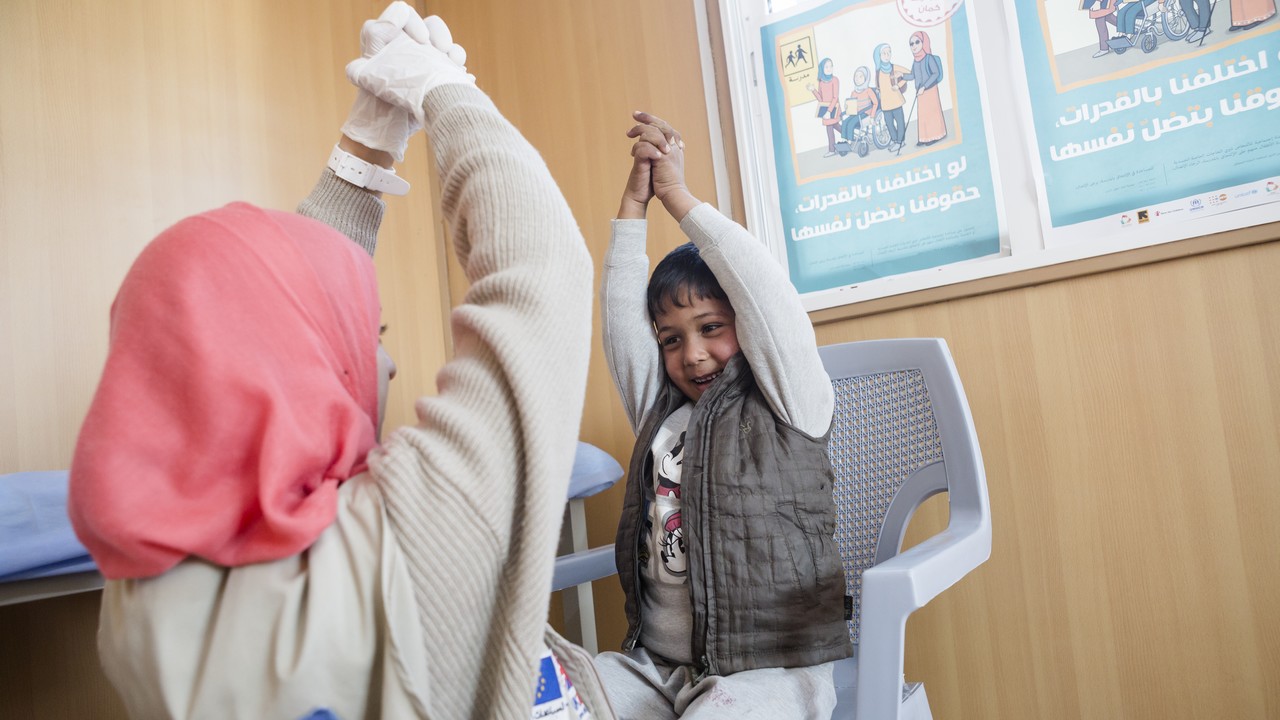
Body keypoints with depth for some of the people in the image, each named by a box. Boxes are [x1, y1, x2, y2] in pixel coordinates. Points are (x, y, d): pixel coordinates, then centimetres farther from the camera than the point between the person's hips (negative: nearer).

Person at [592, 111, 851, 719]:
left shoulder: (786, 406, 1)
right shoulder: (661, 413, 14)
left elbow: (764, 287, -10)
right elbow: (620, 311, 8)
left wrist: (678, 197, -5)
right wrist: (634, 201, 4)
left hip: (768, 668, -4)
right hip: (655, 663, 5)